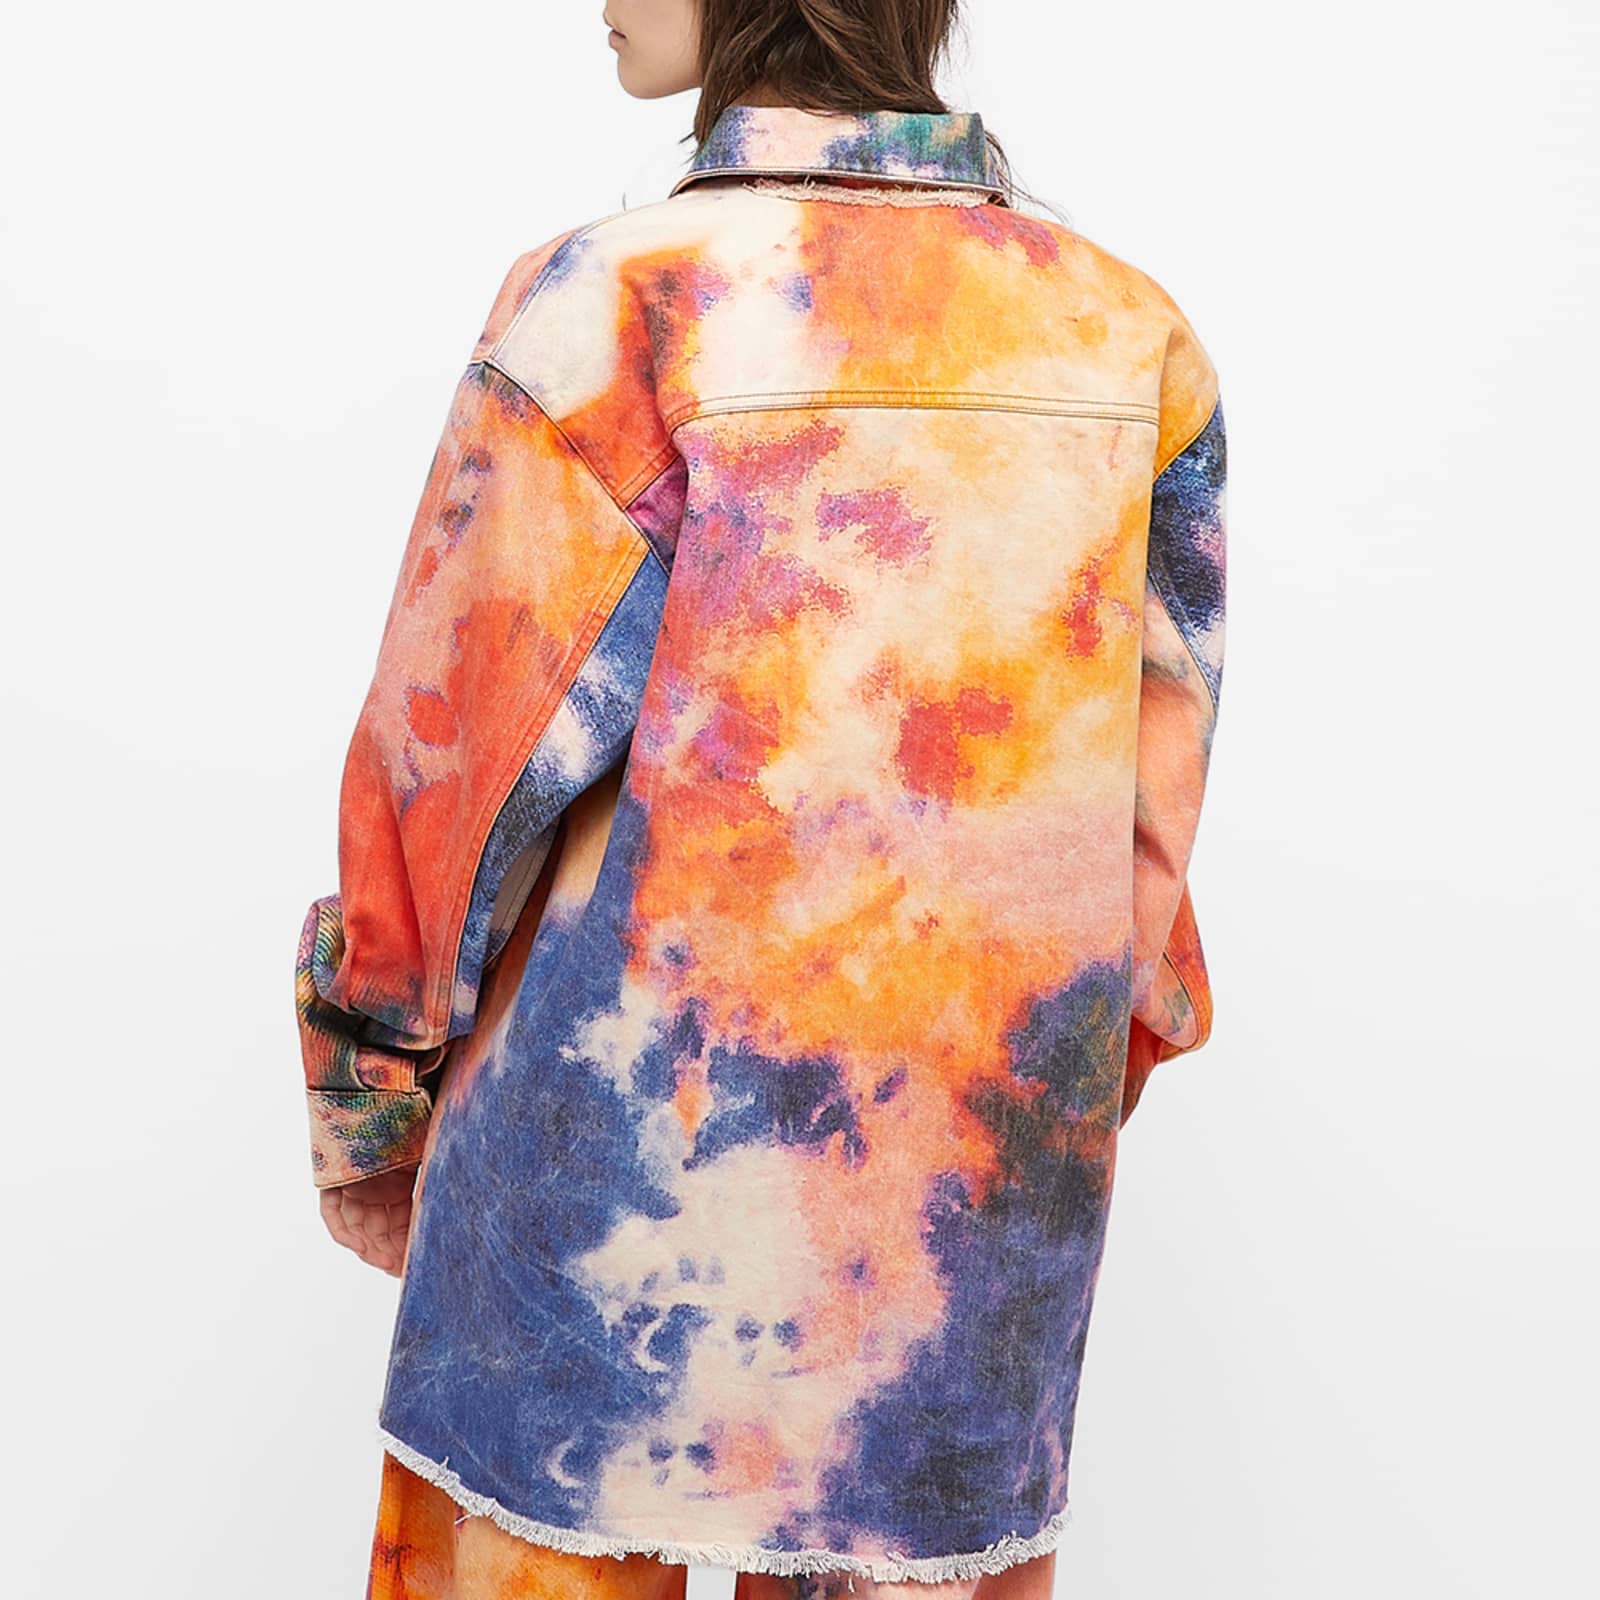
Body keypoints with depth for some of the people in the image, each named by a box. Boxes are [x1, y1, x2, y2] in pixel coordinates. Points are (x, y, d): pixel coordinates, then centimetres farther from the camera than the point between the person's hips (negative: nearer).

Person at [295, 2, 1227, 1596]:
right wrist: (1035, 1111, 15)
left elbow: (451, 759, -9)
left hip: (627, 1166, -3)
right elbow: (1150, 790, 3)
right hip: (966, 1199, 4)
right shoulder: (1131, 335, 0)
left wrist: (365, 1117, 5)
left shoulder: (614, 301, -13)